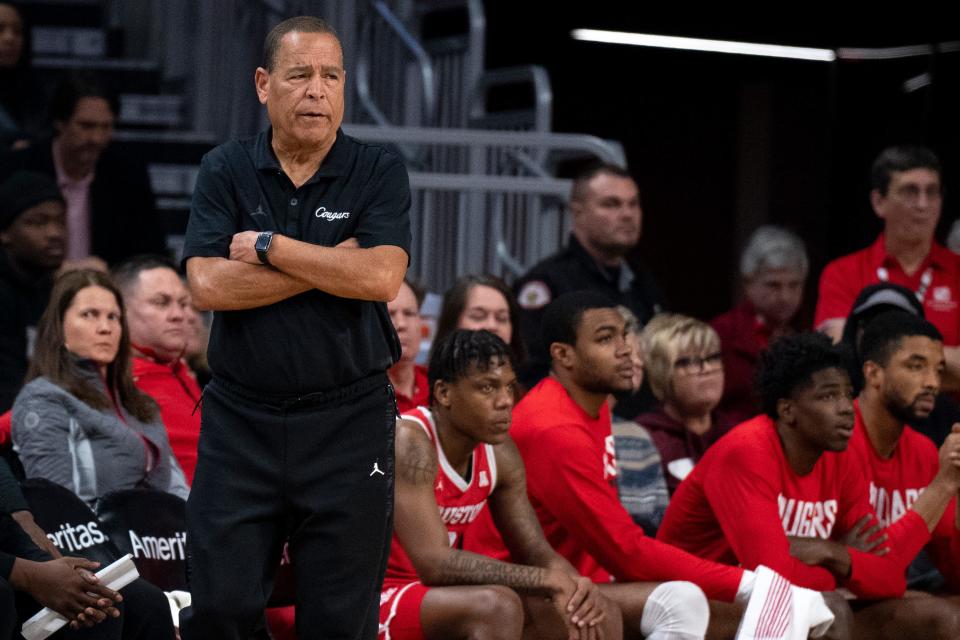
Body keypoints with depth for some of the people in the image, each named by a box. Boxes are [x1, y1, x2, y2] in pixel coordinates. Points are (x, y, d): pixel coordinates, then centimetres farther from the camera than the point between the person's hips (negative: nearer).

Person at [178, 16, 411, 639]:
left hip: (348, 422, -1)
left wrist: (267, 246, -11)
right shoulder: (225, 171, 4)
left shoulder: (379, 171, 0)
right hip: (241, 419, 1)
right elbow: (208, 285, -10)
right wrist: (333, 264, -11)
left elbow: (381, 278, -16)